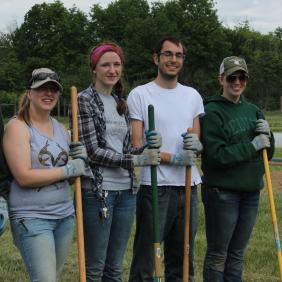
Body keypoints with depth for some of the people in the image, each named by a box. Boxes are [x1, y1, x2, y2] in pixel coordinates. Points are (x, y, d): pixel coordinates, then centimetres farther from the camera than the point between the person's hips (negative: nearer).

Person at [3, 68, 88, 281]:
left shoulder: (61, 129, 12)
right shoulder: (18, 127, -9)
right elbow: (24, 177, -19)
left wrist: (80, 162, -1)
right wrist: (68, 170, -17)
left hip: (65, 215, 7)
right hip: (32, 218, -7)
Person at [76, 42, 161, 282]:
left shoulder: (121, 103, 14)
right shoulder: (84, 100, -7)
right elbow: (92, 151, -13)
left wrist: (146, 147, -4)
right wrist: (136, 160, -15)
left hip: (126, 190, 6)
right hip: (97, 190, -6)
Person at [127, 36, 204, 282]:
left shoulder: (193, 95, 12)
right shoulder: (139, 94, -3)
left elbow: (199, 142, 12)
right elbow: (136, 146, -7)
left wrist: (196, 145, -11)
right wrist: (173, 158, -16)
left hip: (188, 187, 5)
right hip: (155, 187, -5)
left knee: (182, 261, 14)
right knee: (145, 262, 0)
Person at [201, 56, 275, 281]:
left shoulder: (253, 110, 11)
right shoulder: (212, 112, -9)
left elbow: (268, 153, 14)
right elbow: (216, 156, -18)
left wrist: (267, 135, -6)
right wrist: (252, 146, -17)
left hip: (251, 192, 6)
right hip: (222, 193, -6)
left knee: (237, 255, 14)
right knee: (217, 255, 5)